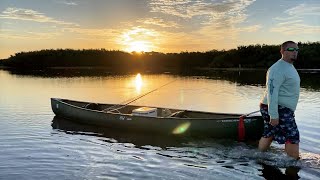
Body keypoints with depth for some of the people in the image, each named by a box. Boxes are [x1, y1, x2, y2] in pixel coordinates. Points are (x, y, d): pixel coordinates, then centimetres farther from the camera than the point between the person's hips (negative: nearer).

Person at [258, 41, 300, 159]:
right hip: (278, 109, -10)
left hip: (284, 109, 10)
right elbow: (272, 92, -26)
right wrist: (274, 116, -28)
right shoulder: (278, 69, -19)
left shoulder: (289, 66, 16)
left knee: (268, 135, 14)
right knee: (293, 137, -5)